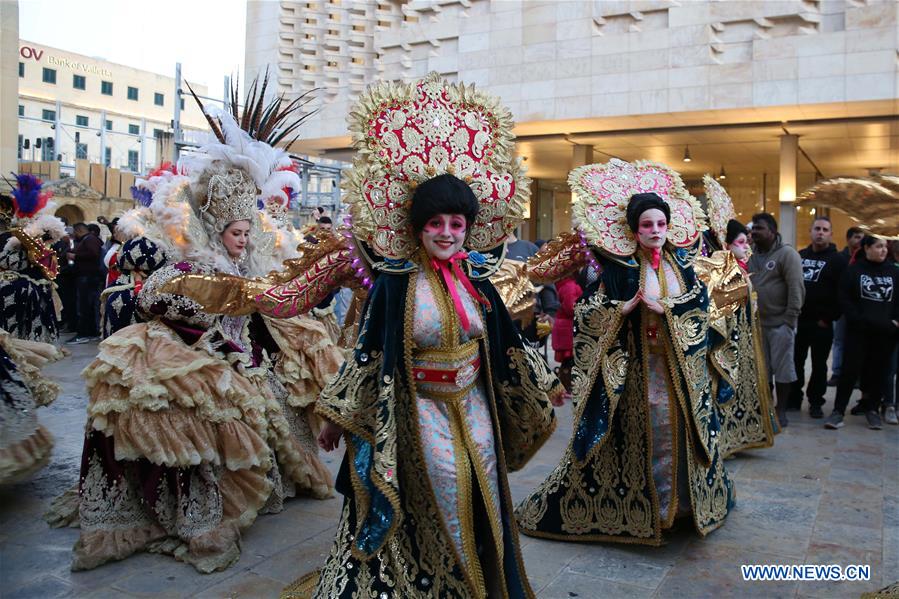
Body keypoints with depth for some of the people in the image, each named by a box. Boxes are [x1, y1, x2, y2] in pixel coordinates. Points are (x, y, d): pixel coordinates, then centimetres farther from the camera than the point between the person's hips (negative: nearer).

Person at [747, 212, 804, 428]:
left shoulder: (787, 254, -9)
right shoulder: (752, 256, 10)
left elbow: (796, 289, -15)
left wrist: (790, 319, -18)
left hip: (780, 322, -6)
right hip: (757, 323, 6)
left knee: (782, 367, 2)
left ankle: (781, 410, 11)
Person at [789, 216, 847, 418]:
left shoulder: (838, 260, -2)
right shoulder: (799, 256, 11)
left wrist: (829, 318, -11)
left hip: (821, 323, -3)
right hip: (797, 320, 4)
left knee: (819, 365, 6)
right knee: (795, 361, 8)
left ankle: (815, 402, 16)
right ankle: (794, 399, 20)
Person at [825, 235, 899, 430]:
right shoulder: (854, 269, 1)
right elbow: (844, 299, -3)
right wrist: (858, 319, -13)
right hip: (859, 330, -2)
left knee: (878, 371, 7)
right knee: (850, 370, -4)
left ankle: (872, 409, 18)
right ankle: (838, 410, 0)